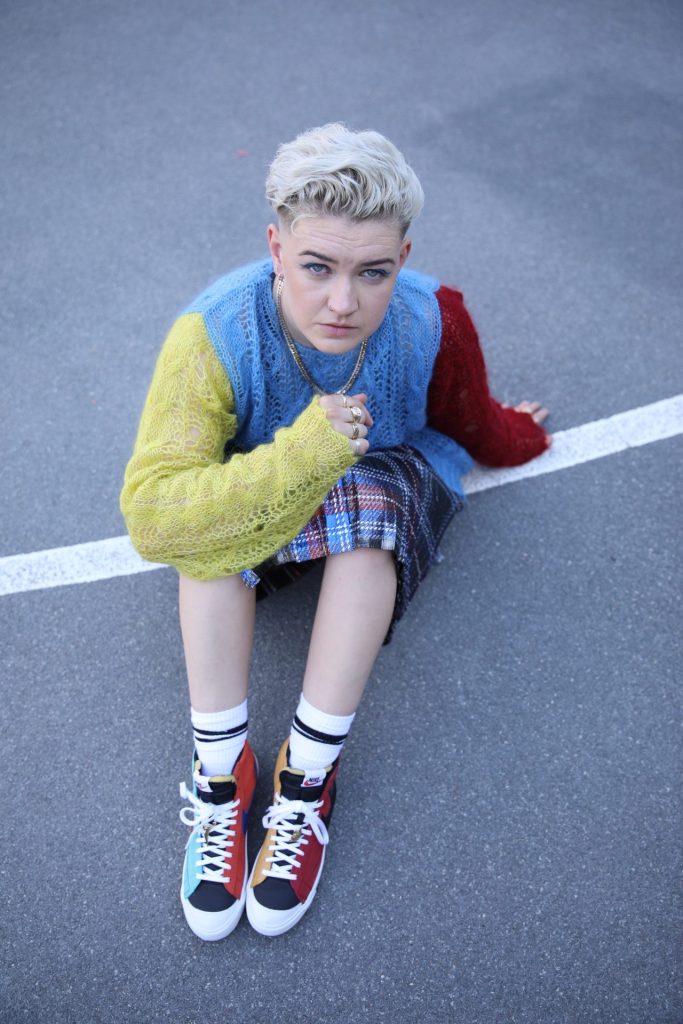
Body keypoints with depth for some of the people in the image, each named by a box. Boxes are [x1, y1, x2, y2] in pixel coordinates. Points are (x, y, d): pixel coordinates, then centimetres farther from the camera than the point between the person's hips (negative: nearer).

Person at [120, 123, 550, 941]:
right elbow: (149, 516, -37)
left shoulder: (433, 319, -23)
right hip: (262, 498, 0)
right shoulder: (213, 336, -29)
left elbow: (474, 427, 2)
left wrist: (518, 434, 24)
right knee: (207, 516, -33)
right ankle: (220, 771, -22)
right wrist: (303, 455, -45)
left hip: (394, 484, 1)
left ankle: (307, 776, -27)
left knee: (367, 496, -35)